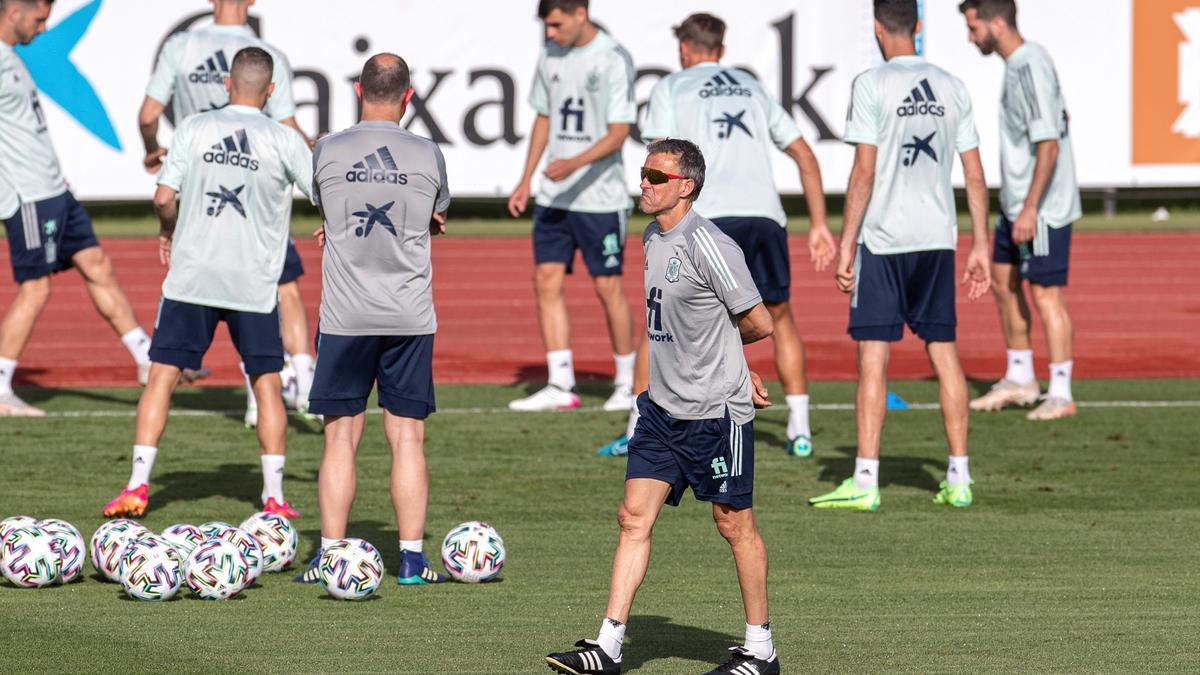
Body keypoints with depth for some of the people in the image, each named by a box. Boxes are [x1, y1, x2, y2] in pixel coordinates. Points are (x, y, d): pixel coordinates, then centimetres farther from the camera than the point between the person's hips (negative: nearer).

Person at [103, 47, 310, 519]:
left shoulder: (194, 129, -1)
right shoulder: (283, 140, -3)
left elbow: (164, 197, -5)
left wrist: (168, 232, 16)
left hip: (191, 278, 0)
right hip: (254, 284, 0)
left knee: (163, 375, 4)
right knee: (266, 382, 8)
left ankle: (137, 485, -2)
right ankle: (274, 495, 6)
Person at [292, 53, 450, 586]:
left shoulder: (328, 152, -3)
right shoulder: (428, 155, -1)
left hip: (344, 317, 0)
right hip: (410, 317, 0)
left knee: (341, 438, 4)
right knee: (407, 438, 4)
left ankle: (330, 557, 3)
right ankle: (412, 560, 3)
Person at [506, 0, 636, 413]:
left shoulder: (614, 60, -11)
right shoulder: (551, 56, 9)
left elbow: (618, 133, -15)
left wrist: (575, 164, -29)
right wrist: (526, 181, 15)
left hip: (600, 197, -6)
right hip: (553, 196, 6)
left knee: (607, 286, -1)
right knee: (547, 280, -1)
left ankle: (627, 384, 13)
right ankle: (561, 387, 1)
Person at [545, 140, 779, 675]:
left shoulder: (707, 245, -18)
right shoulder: (650, 240, 9)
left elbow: (759, 324, -13)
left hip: (715, 411, -8)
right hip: (661, 406, 8)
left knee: (734, 525, 2)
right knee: (634, 517, 2)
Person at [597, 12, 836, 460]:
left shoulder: (672, 87, 14)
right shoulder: (753, 88, 26)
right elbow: (805, 156, 23)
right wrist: (819, 225, 22)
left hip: (709, 216, -3)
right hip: (765, 212, 3)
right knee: (780, 317, 20)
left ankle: (637, 431, 1)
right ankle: (800, 430, 13)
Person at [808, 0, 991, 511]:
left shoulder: (872, 85, -7)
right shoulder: (953, 88, 8)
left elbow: (864, 172, -11)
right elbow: (975, 175, 9)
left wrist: (846, 245, -7)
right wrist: (980, 246, 14)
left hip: (883, 239, -5)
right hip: (938, 238, 5)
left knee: (873, 356, -4)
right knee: (943, 352, 10)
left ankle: (865, 482, -7)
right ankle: (958, 479, 11)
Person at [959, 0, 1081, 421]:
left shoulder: (1031, 68, -19)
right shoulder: (1017, 64, 11)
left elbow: (1049, 145, -23)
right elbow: (1060, 117, 21)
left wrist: (1030, 209, -23)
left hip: (1043, 207, -10)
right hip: (1017, 202, 10)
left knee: (1046, 292, -6)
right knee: (1003, 280, 16)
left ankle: (1060, 394, 0)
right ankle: (1019, 380, 26)